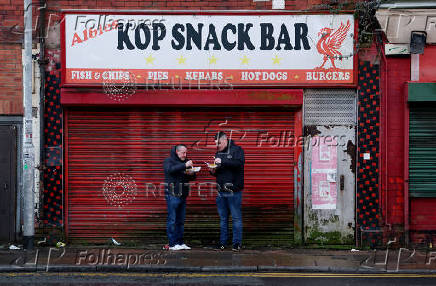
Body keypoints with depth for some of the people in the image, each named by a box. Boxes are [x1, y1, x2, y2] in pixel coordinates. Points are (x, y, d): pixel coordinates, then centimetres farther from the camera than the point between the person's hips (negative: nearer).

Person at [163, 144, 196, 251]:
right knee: (172, 220, -7)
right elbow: (170, 169, -25)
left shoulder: (185, 162, 16)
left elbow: (192, 178, 19)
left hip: (182, 195, 7)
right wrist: (184, 166, -29)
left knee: (180, 220, 9)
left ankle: (180, 242, 13)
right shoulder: (168, 161, -2)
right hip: (172, 195, -7)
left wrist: (191, 174, -5)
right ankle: (172, 244, -6)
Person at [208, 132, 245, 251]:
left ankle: (237, 242, 2)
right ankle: (222, 242, 14)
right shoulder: (218, 153, 16)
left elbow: (240, 163, -22)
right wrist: (213, 170, 0)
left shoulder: (237, 150, -3)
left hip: (233, 191, -6)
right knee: (223, 218, 9)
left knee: (236, 218, -3)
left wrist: (222, 162, -25)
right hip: (221, 192, 6)